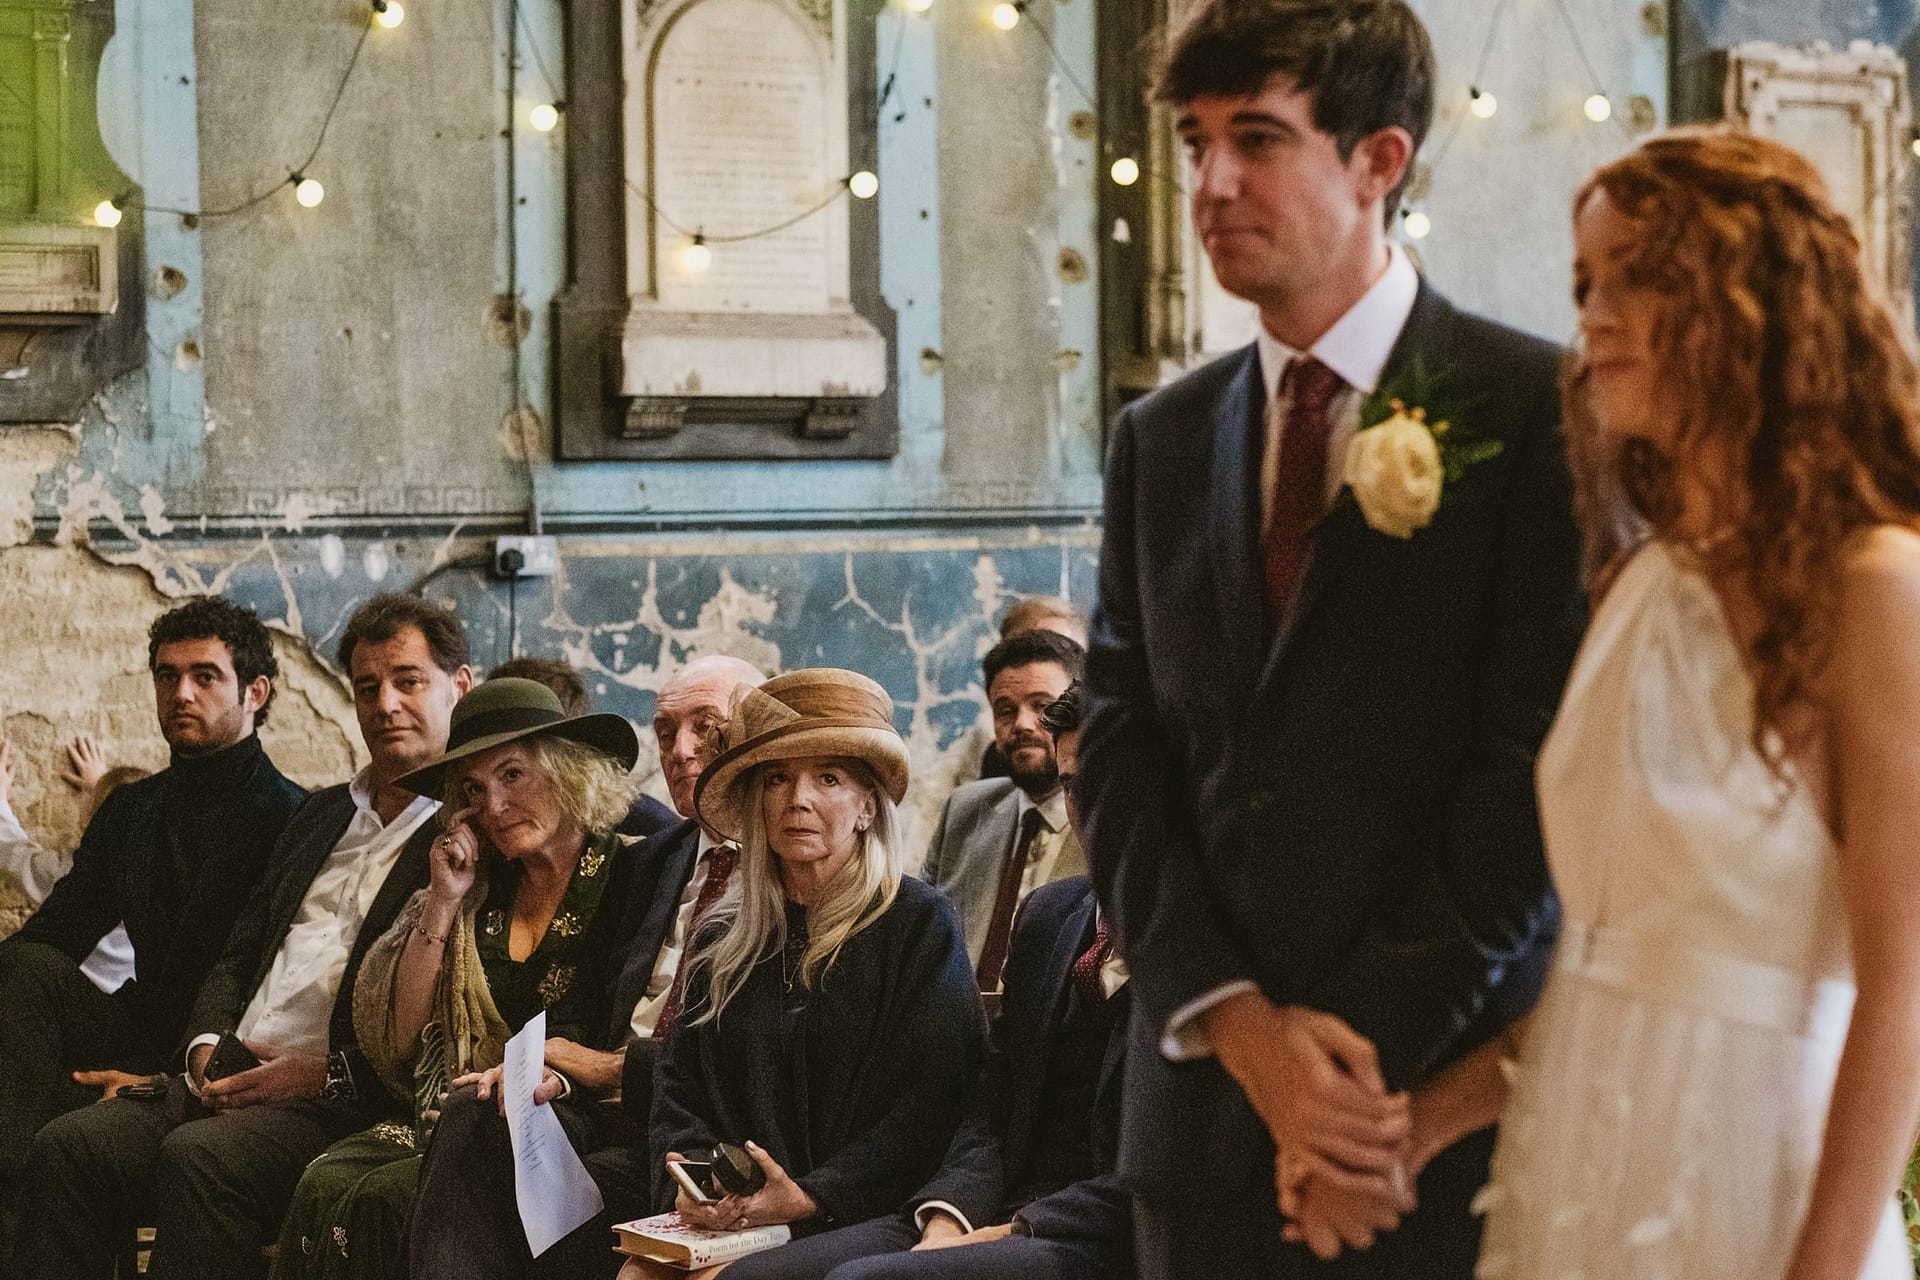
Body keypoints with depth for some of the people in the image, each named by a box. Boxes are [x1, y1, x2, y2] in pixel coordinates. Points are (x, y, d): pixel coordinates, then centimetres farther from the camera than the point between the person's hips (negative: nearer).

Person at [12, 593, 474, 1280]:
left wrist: (327, 1074, -16)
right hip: (233, 1083, 7)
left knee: (200, 1156, -35)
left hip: (351, 1105, -7)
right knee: (67, 1145, -18)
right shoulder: (322, 813, 25)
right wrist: (208, 1046, 3)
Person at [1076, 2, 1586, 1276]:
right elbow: (1121, 757, 7)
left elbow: (1542, 769, -10)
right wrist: (1238, 1021, -7)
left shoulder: (1541, 410, -5)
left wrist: (1362, 1048, -13)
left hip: (1450, 1102, -4)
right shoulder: (1161, 439, 12)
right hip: (1205, 1105, 5)